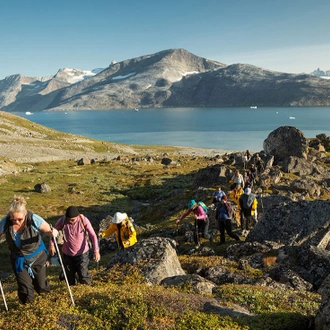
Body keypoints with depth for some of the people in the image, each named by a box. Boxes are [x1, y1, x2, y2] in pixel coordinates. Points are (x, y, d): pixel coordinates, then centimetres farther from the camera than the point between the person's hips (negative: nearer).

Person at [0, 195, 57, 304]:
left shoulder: (34, 219, -27)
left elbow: (49, 231, -18)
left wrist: (53, 233, -42)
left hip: (37, 257, 0)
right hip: (18, 260, 1)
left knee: (42, 288, 15)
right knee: (26, 296, 0)